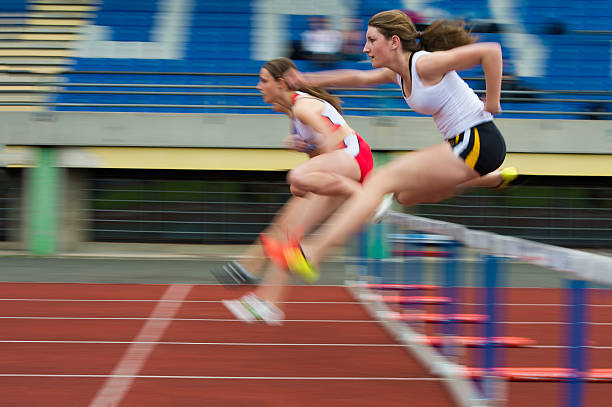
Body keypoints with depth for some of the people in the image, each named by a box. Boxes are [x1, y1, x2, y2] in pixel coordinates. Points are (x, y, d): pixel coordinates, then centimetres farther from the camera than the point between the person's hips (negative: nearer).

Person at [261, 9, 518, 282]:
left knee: (381, 181, -14)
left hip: (477, 144, -9)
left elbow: (491, 51, -20)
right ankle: (494, 178, 34)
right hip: (463, 144, 9)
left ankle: (309, 254, -22)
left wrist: (492, 102, -16)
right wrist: (310, 80, 28)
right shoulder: (399, 73, 12)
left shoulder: (425, 63, -15)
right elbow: (360, 78, 29)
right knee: (405, 196, 27)